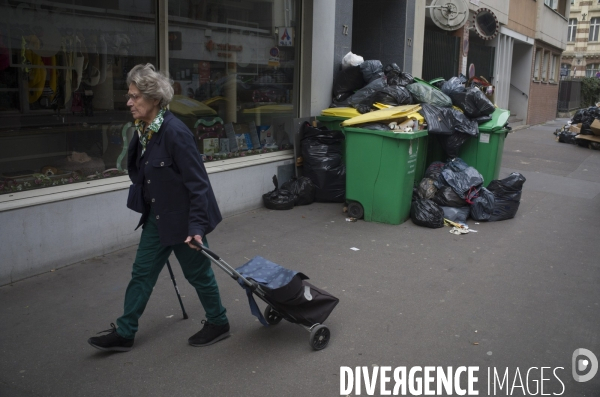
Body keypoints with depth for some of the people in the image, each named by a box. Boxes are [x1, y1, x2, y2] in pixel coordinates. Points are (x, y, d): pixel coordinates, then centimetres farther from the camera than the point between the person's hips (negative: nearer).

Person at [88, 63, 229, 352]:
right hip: (157, 216, 8)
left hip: (183, 217, -8)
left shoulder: (174, 132, -24)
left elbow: (198, 182, -23)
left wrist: (196, 225, -24)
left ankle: (218, 323, 32)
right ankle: (124, 333, 28)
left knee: (197, 273, 9)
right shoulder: (143, 130, 2)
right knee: (142, 272, 14)